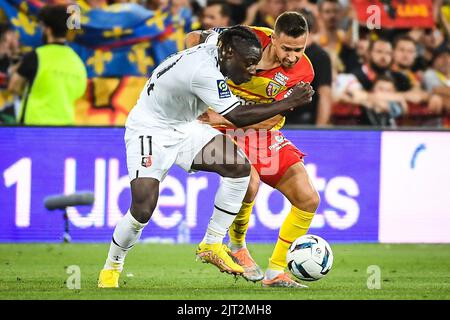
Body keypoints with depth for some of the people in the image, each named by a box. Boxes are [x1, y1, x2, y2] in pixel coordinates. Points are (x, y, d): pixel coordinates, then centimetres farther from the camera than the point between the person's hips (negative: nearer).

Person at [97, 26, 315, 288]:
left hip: (185, 126, 9)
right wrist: (288, 103, -30)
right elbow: (238, 117, -34)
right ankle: (111, 268, 6)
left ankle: (212, 246, 1)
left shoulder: (215, 48, -6)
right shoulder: (204, 71, -33)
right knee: (143, 209, -20)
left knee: (240, 167, -9)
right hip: (150, 130, -9)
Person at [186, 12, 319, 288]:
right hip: (229, 131, -4)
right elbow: (194, 38, -4)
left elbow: (269, 119, -17)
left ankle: (275, 273, 8)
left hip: (267, 135, 4)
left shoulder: (302, 71, -13)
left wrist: (224, 118, -27)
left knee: (309, 200, -5)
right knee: (249, 184, -32)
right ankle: (238, 247, -3)